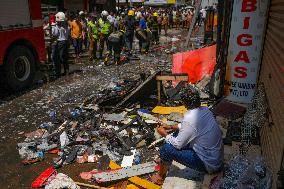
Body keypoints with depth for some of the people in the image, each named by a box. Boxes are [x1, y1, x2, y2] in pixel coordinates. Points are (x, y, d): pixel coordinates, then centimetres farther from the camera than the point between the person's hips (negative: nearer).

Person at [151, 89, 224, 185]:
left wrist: (165, 134, -1)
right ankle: (164, 160, 33)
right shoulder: (205, 110, -3)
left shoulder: (190, 118, -29)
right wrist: (171, 127, 12)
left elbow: (178, 144, -17)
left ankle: (161, 177, 16)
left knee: (167, 148, -10)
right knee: (178, 133, 15)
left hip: (209, 165, -9)